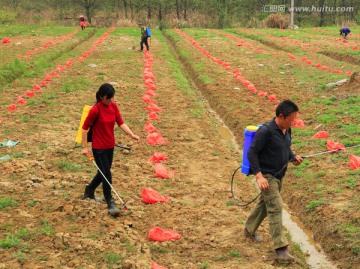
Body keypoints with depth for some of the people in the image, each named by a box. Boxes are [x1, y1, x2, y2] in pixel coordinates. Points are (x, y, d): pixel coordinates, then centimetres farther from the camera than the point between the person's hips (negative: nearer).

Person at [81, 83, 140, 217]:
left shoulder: (114, 106, -2)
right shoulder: (95, 110, -20)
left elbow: (121, 123, 0)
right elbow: (84, 128, -14)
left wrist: (132, 134, -14)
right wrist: (85, 147, -14)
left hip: (110, 145, 7)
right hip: (99, 147, -7)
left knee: (104, 172, 20)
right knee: (107, 174, -5)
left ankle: (89, 191, 43)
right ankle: (110, 204, 7)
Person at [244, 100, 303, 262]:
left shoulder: (287, 130, 2)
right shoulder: (266, 131, -23)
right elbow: (252, 153, -20)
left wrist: (293, 157, -3)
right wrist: (259, 176, -27)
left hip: (279, 175, 8)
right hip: (267, 176, -8)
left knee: (264, 204, 22)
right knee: (275, 208, -13)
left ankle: (249, 230, 44)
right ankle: (281, 249, -14)